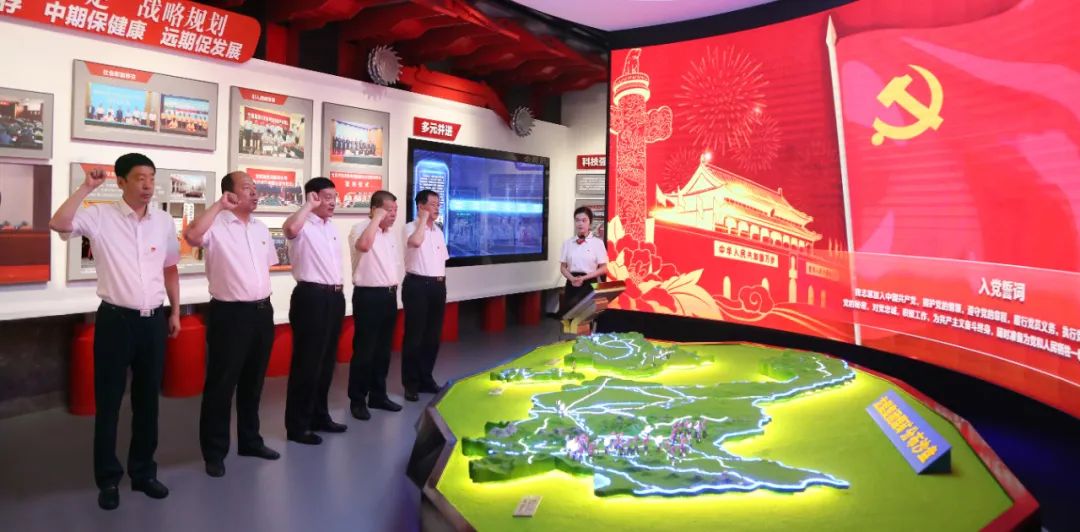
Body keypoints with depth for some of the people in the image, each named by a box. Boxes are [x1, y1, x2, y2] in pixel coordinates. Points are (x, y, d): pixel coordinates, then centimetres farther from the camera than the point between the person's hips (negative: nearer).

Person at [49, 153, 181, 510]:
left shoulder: (164, 221, 6)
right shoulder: (100, 216, -5)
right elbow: (58, 224, -24)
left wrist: (175, 311, 13)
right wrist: (86, 188, -18)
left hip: (153, 320, 4)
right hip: (115, 319, -3)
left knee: (147, 399, 13)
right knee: (109, 401, 6)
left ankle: (143, 472, 28)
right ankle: (108, 478, 21)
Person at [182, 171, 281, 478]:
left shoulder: (261, 228, 13)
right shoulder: (217, 225, -9)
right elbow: (192, 236, -31)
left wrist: (265, 301, 14)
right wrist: (219, 206, -23)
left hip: (262, 311, 7)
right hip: (230, 313, -7)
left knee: (253, 381, 17)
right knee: (221, 384, 3)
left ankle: (250, 441, 31)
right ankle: (214, 452, 15)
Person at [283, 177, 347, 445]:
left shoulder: (331, 226, 16)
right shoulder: (303, 225, -11)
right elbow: (289, 228, -37)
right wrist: (309, 205, -23)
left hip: (334, 296, 9)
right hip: (311, 297, -9)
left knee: (326, 360, 16)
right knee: (306, 362, -2)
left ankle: (319, 415, 29)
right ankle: (297, 425, 9)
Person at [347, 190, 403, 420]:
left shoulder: (391, 236, 15)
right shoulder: (360, 229, -10)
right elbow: (363, 245, -34)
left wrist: (393, 292, 17)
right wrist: (376, 219, -23)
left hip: (389, 296, 8)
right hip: (368, 296, -8)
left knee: (383, 349, 14)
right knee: (364, 350, -1)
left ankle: (378, 395, 26)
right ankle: (357, 400, 11)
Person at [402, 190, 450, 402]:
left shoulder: (438, 231, 15)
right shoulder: (410, 227, -7)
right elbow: (416, 242, -30)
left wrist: (441, 279, 12)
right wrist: (423, 219, -17)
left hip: (437, 285, 7)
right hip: (417, 285, -7)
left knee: (432, 336, 12)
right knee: (414, 336, -2)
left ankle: (426, 378, 24)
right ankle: (411, 383, 8)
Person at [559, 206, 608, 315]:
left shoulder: (597, 243, -3)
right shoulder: (568, 243, 6)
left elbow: (603, 269, -3)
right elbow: (563, 267, 9)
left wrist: (584, 278, -14)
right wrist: (572, 278, -12)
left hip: (589, 284, -3)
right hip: (572, 283, 3)